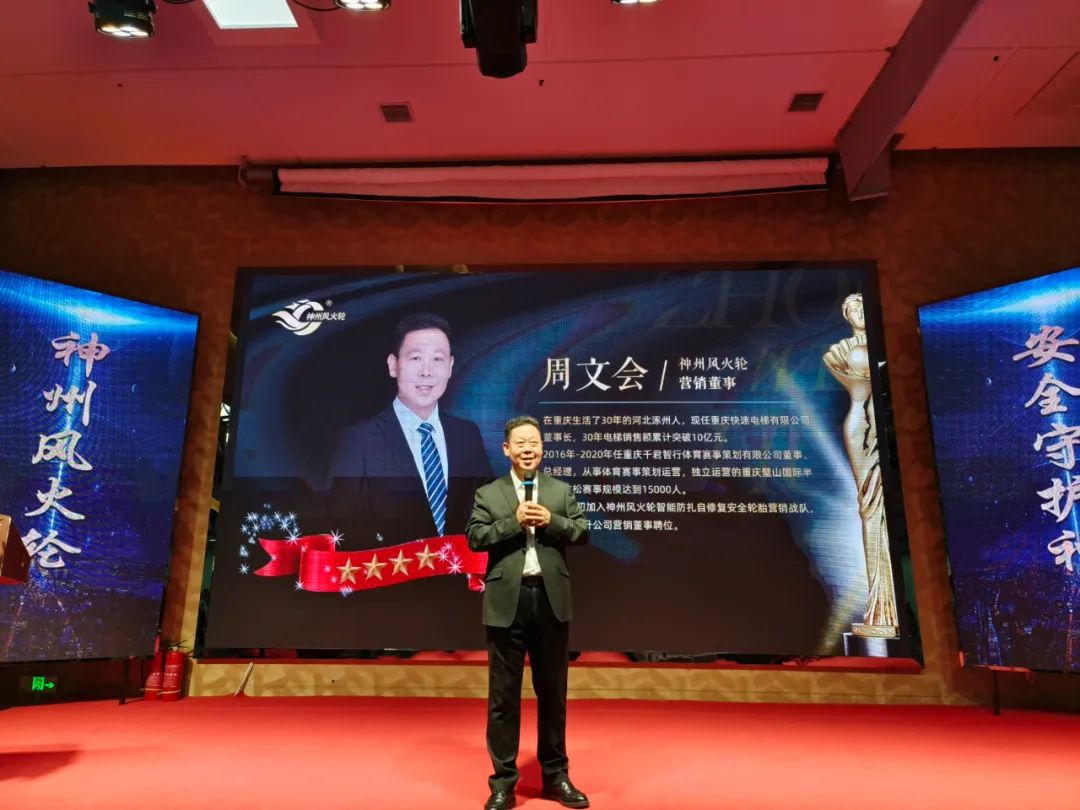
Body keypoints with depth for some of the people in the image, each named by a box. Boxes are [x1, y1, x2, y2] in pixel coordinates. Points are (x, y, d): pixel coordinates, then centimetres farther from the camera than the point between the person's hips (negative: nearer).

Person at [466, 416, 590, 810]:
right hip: (507, 601, -1)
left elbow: (582, 532, 2)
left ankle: (556, 775, 30)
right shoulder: (488, 494, 4)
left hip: (551, 599, 2)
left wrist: (551, 521, -14)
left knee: (552, 690, 14)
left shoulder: (562, 490, 9)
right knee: (503, 693, 7)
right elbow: (475, 537, -6)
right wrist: (514, 521, -16)